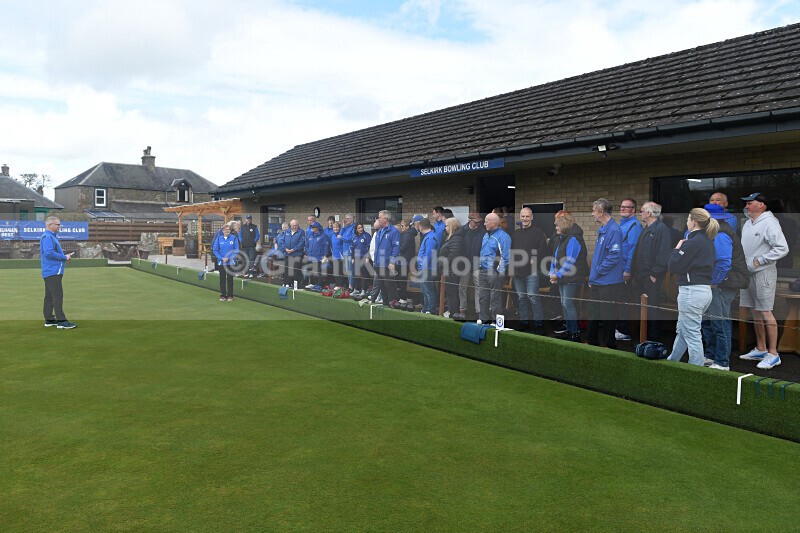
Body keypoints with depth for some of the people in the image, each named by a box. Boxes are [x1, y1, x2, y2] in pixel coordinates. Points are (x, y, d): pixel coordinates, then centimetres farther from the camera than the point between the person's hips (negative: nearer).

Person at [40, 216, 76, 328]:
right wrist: (64, 257, -15)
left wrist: (64, 255, 9)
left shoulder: (51, 236, 19)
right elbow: (49, 253, -24)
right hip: (52, 272, -11)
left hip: (52, 272, 11)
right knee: (58, 296, -11)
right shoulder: (47, 237, -14)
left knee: (50, 296, 13)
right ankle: (61, 321, -12)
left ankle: (49, 319, 20)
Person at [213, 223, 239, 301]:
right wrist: (222, 258, -11)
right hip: (221, 262, 2)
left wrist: (229, 258, -15)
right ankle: (222, 295, 14)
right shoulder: (219, 239, 2)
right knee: (222, 279, 7)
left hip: (231, 262, -2)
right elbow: (215, 250, 2)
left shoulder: (234, 238, -4)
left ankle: (230, 296, 10)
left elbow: (236, 250, -5)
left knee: (230, 279, 4)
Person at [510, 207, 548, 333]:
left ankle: (539, 324, -3)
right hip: (517, 271, 6)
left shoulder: (538, 232, -2)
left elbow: (543, 250, -9)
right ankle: (524, 322, 20)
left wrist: (534, 261, -17)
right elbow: (511, 250, 21)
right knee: (521, 298, 11)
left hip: (531, 271, -6)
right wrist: (512, 263, 8)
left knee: (533, 297, -9)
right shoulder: (515, 233, 16)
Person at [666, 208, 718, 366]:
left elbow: (674, 266, -16)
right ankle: (672, 361, 36)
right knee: (682, 329, 22)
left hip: (691, 292, -10)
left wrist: (676, 249, -1)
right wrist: (683, 248, 8)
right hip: (705, 290, 10)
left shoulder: (693, 242, -17)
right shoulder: (708, 242, 11)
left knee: (692, 335, -1)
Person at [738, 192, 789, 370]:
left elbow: (782, 248, -20)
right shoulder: (747, 223, 14)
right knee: (755, 311, 13)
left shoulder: (769, 222, -13)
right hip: (748, 273, 9)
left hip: (763, 273, -9)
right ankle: (760, 349, 23)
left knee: (765, 312, -7)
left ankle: (773, 354, -1)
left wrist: (760, 260, -18)